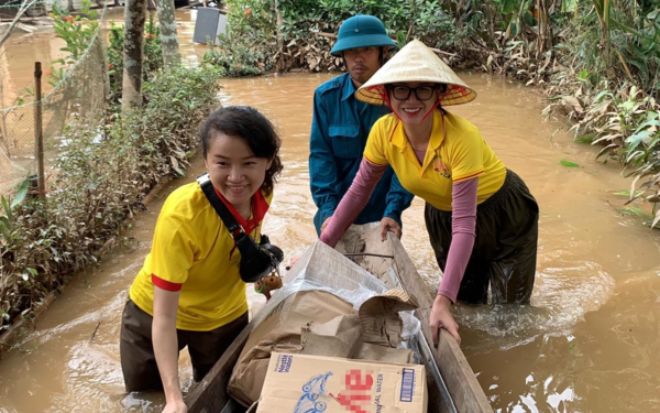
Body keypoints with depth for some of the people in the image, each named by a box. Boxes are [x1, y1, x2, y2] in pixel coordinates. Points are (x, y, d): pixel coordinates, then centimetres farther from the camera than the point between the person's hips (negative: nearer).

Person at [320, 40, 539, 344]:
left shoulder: (461, 138, -38)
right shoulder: (383, 132, -23)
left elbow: (464, 226, -41)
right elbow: (359, 190, -10)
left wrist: (442, 300, -47)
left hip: (502, 211, -4)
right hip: (441, 213, 4)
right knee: (467, 306, 19)